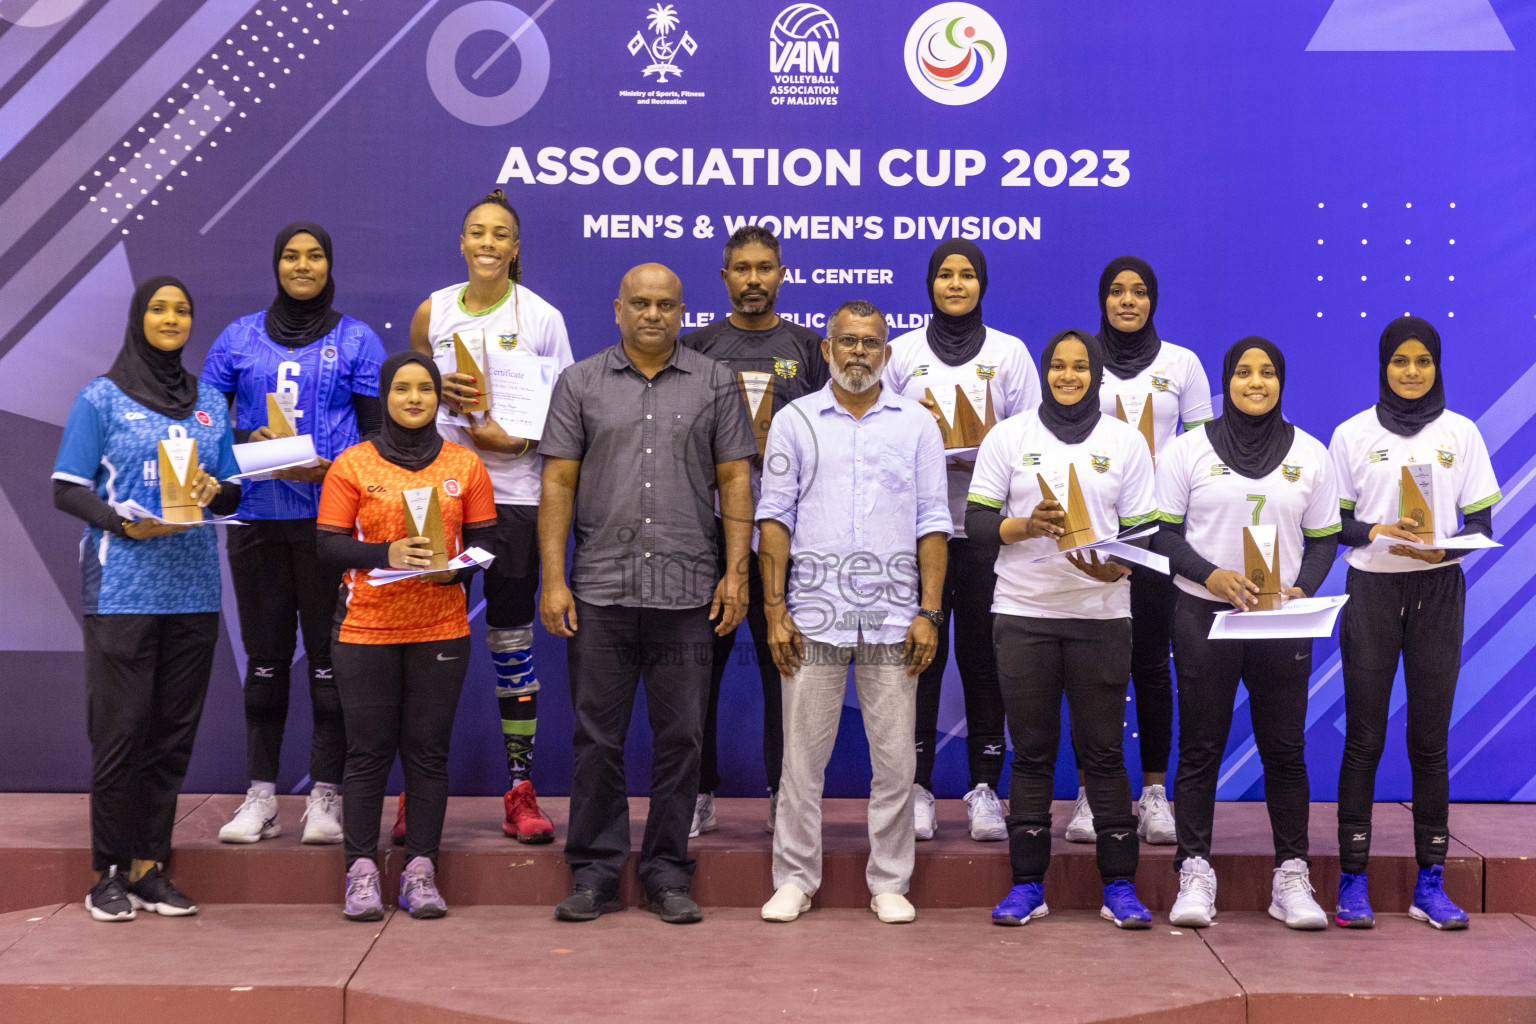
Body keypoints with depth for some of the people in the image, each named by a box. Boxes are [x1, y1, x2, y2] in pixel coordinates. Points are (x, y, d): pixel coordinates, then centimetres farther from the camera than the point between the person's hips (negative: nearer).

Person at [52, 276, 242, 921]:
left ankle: (151, 867, 13)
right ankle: (110, 872, 6)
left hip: (193, 587, 4)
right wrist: (124, 523, -18)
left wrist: (214, 490, -6)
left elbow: (233, 493, 17)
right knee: (120, 728, -5)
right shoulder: (102, 398, 2)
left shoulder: (210, 402, 15)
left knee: (174, 729, 5)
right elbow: (66, 489, -2)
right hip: (121, 586, -4)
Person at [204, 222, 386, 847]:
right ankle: (261, 796, 13)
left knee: (330, 655, -1)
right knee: (264, 656, 6)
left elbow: (378, 429, 3)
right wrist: (247, 441, -7)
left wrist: (334, 468, -15)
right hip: (256, 518, 2)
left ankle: (326, 796, 6)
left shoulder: (356, 341, 6)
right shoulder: (239, 339, 12)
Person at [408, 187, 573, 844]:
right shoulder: (433, 312, 7)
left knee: (512, 635, 2)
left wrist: (517, 438, -14)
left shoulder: (542, 318, 2)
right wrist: (439, 396, -4)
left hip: (514, 492, -1)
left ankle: (521, 794, 9)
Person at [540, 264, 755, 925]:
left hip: (687, 593, 0)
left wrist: (736, 572, -2)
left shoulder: (714, 384, 9)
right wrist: (552, 580, -3)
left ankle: (666, 874, 15)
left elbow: (735, 481, 6)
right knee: (597, 736, 4)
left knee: (680, 737, 4)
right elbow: (558, 484, 4)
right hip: (599, 592, 0)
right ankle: (595, 873, 14)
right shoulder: (580, 384, 8)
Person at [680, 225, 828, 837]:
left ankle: (784, 795, 11)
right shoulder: (696, 346, 12)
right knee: (700, 660, 1)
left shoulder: (807, 347, 12)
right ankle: (698, 794, 10)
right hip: (708, 521, 0)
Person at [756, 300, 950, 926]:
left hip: (893, 617, 1)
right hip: (814, 615, 0)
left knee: (895, 758, 3)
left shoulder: (917, 425, 8)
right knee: (803, 754, 3)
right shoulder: (794, 422, 7)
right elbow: (774, 518, 4)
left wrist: (929, 612, -2)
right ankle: (794, 879, 15)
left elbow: (932, 523, 6)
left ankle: (890, 883, 15)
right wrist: (775, 610, -3)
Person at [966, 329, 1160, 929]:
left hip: (1101, 615, 0)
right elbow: (976, 522, 4)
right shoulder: (1008, 436, 8)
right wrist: (1025, 526, -15)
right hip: (1023, 614, 0)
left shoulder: (1126, 442, 9)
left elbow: (1144, 532, 6)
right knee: (1031, 753, 4)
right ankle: (1027, 885, 11)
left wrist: (1116, 568, -14)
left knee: (1103, 751, 0)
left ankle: (1120, 886, 8)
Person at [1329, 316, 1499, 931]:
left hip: (1438, 591, 1)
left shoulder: (1462, 434, 7)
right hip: (1371, 589, -1)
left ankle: (1430, 883, 9)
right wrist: (1376, 531, -16)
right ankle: (1352, 880, 4)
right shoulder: (1352, 434, 4)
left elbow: (1481, 522, 6)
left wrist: (1446, 548, -14)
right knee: (1364, 737, -2)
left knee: (1430, 737, 2)